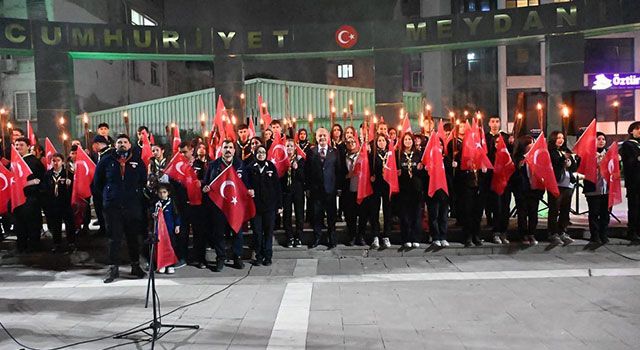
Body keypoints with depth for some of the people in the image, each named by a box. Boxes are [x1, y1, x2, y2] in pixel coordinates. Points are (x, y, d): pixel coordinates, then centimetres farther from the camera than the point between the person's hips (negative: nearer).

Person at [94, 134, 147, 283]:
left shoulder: (138, 162, 7)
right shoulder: (106, 161, 5)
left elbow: (144, 181, 17)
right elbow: (97, 182, 14)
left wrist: (137, 195, 10)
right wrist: (107, 195, 13)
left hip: (133, 206, 1)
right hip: (112, 206, -1)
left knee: (134, 237, 8)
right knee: (114, 238, 1)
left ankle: (135, 266, 19)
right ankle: (113, 268, 8)